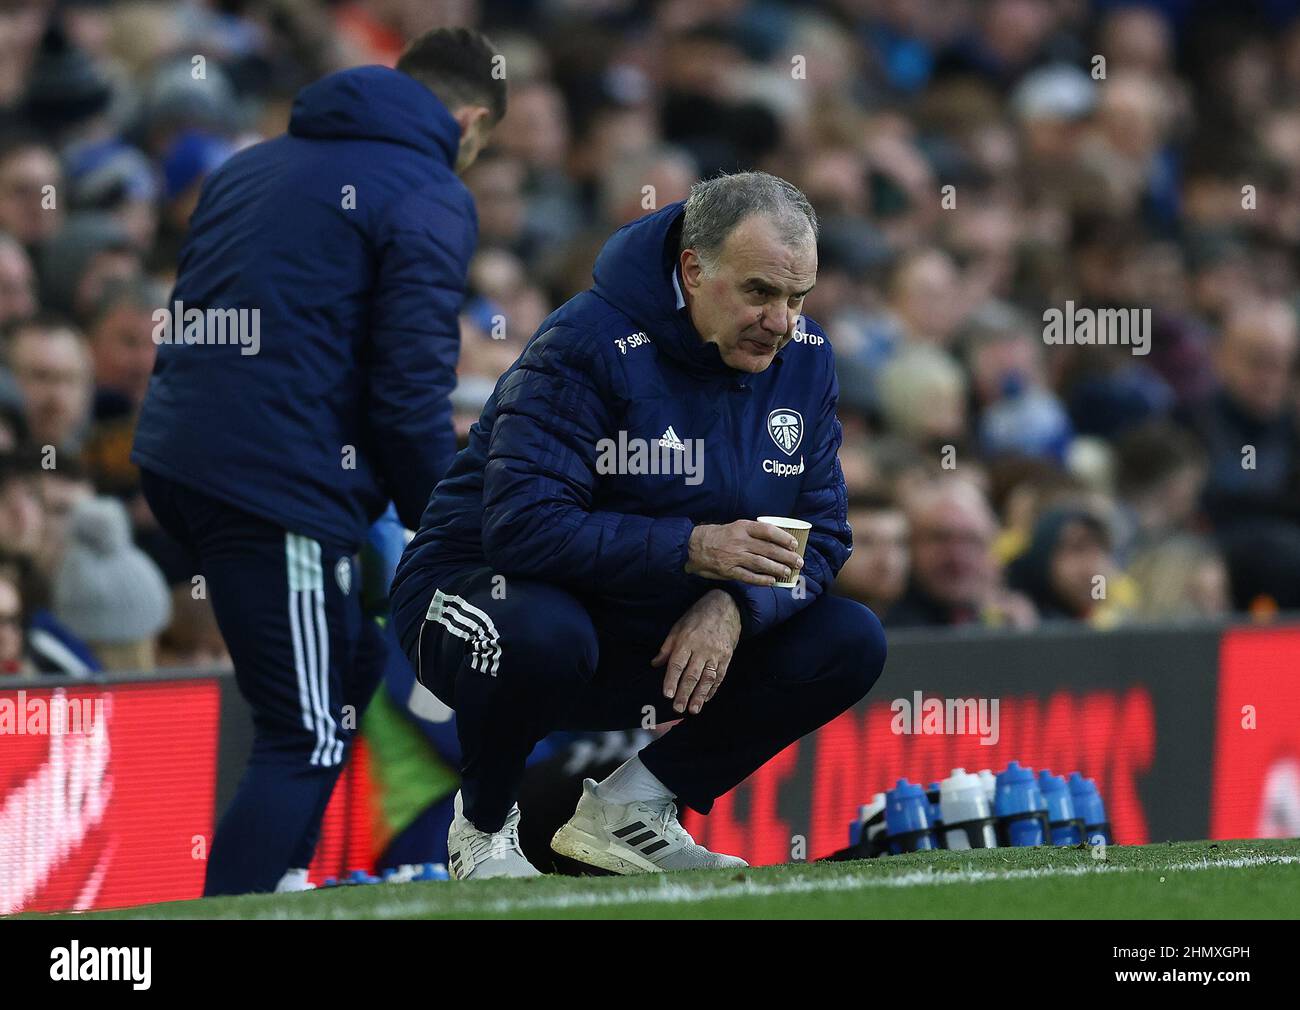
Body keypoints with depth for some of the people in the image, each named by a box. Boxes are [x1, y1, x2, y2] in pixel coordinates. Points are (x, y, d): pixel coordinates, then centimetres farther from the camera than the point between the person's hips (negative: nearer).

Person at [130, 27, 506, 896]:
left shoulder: (253, 166, 19)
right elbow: (412, 391, -11)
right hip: (277, 488, -8)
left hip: (177, 461, 8)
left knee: (347, 664, 24)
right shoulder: (429, 198, -4)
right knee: (310, 734, -3)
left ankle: (280, 885, 25)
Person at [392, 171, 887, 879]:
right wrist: (689, 548, -37)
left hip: (664, 646, 6)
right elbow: (522, 525, -32)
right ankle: (484, 822, -9)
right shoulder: (587, 346, -23)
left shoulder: (802, 356, -2)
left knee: (850, 641, -9)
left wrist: (735, 606, -22)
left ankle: (628, 807, 1)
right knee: (539, 634, -41)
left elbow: (821, 535, -1)